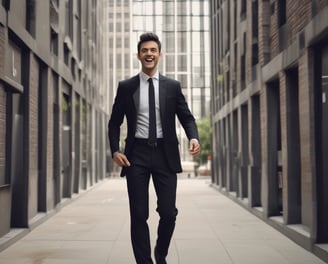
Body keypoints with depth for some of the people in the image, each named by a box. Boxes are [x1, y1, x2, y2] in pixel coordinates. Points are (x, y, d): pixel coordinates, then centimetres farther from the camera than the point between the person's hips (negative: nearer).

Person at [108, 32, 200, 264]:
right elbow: (115, 122, 9)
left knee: (168, 213, -2)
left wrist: (193, 137, -12)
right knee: (139, 215, 1)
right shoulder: (126, 87, 7)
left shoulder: (173, 86, 8)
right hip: (136, 155, 0)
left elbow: (186, 117, 9)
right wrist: (115, 150, -5)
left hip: (165, 154, 0)